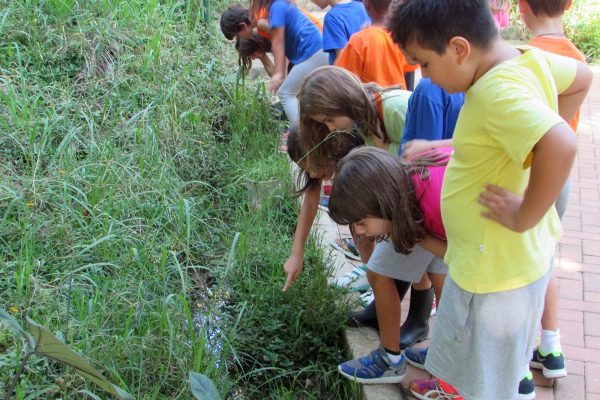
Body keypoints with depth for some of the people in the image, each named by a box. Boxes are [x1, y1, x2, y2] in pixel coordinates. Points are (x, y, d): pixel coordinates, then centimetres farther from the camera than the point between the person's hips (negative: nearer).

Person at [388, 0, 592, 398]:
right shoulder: (528, 58, -4)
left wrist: (523, 217, -31)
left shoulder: (498, 92, -30)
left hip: (497, 269, -9)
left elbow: (561, 146, -45)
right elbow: (582, 78, 14)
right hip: (497, 257, 9)